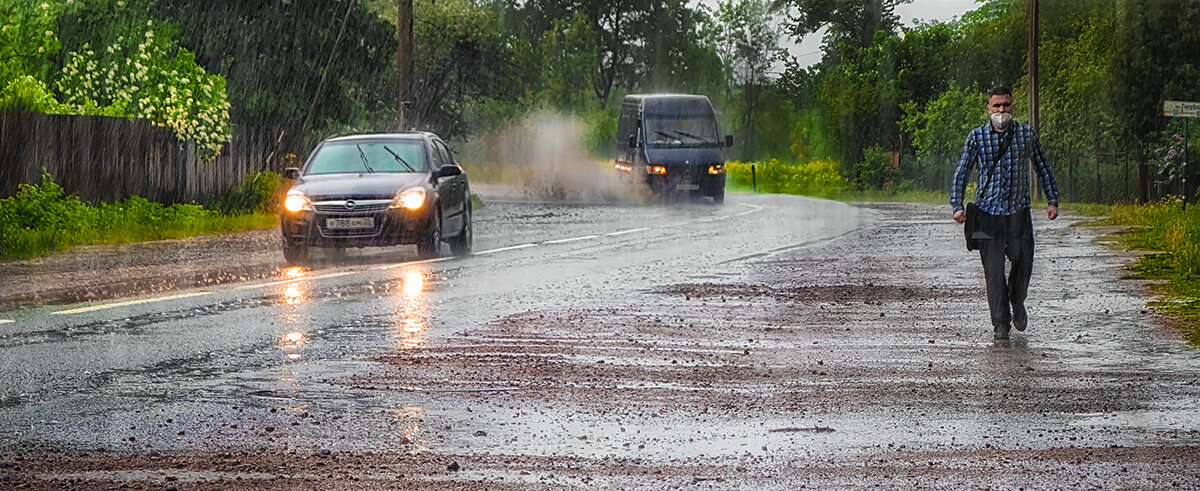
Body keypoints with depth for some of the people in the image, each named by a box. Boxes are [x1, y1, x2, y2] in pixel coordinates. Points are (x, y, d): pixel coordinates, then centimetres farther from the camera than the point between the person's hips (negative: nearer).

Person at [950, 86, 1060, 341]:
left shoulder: (1027, 135, 5)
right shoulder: (976, 137, 2)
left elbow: (1043, 169, 14)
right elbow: (961, 173, 5)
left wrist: (1052, 200, 10)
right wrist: (957, 206, -4)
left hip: (1018, 209, 1)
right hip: (987, 209, -1)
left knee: (1023, 262, -1)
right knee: (993, 269, -3)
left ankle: (1017, 303, 29)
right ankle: (1000, 323, 5)